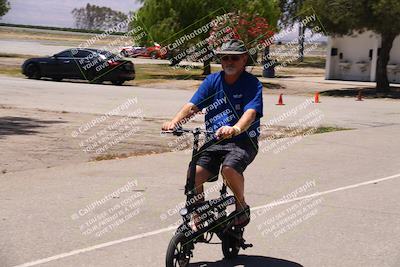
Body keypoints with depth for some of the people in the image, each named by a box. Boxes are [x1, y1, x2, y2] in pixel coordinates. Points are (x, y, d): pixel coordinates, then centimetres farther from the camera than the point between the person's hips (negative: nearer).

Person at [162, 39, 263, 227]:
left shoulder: (252, 84, -4)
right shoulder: (212, 81, 8)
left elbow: (250, 113, -22)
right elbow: (192, 106, -2)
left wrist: (234, 129, -43)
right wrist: (175, 121, -23)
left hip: (242, 141, -4)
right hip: (213, 142, 4)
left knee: (229, 168, -34)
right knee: (194, 174, -19)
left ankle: (242, 206, -6)